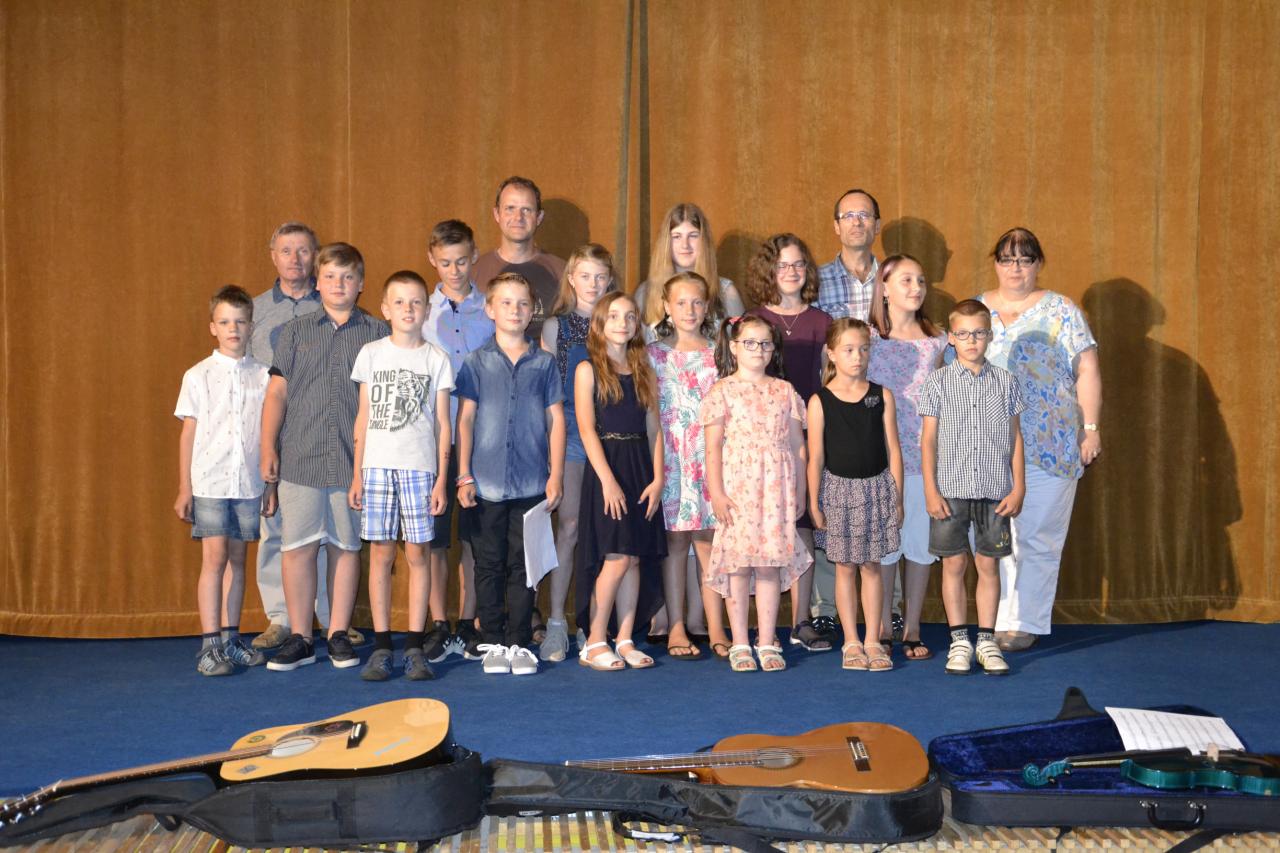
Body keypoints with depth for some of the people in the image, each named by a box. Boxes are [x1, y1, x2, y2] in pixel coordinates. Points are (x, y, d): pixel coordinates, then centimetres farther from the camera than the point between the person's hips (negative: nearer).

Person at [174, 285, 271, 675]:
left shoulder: (263, 375, 4)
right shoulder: (198, 376, 1)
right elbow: (188, 433, 3)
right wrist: (184, 488, 1)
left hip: (249, 483, 2)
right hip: (209, 482, -2)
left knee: (236, 558, 9)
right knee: (214, 558, -6)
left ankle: (230, 639, 19)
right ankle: (210, 645, -1)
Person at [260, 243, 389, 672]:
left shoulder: (377, 333, 6)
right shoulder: (295, 332, 9)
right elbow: (277, 392, 8)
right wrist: (268, 448, 1)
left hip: (354, 459, -1)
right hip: (300, 458, 1)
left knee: (346, 546, 6)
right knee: (297, 547, 1)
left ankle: (339, 634, 17)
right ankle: (299, 639, 11)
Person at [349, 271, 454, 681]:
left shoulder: (436, 358, 6)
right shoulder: (371, 353, 9)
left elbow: (442, 424, 5)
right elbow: (363, 417, 10)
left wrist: (441, 479, -1)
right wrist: (356, 474, 6)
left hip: (419, 467, -1)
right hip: (377, 465, 1)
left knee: (418, 554, 0)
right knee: (381, 553, 2)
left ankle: (415, 647, 6)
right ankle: (381, 647, 8)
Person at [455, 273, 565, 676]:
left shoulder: (544, 363, 7)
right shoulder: (477, 362, 5)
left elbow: (555, 419, 7)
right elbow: (465, 418, 4)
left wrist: (556, 475, 2)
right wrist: (464, 476, -2)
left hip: (531, 482, 0)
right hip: (487, 482, 0)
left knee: (523, 565, 5)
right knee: (489, 564, 6)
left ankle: (519, 643, 14)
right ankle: (493, 643, 15)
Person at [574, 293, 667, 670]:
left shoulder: (644, 370, 13)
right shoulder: (588, 368, -1)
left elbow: (654, 428, 9)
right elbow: (586, 428, -9)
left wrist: (657, 478, -1)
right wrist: (608, 480, -16)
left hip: (641, 468, 5)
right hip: (606, 466, -5)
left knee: (635, 558, 4)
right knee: (617, 558, -8)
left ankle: (625, 640, 12)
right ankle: (594, 643, 4)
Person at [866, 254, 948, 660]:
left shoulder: (936, 340, 9)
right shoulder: (868, 336, -1)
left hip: (924, 455, 3)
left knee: (920, 542, 6)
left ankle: (912, 628, 18)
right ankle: (883, 627, 16)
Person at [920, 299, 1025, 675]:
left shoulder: (1004, 381, 5)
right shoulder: (938, 381, 1)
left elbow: (1015, 437, 7)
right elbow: (928, 439, 1)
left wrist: (1018, 488, 2)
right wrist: (930, 490, -5)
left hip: (995, 490, 1)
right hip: (951, 489, -1)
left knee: (988, 563, 6)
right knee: (954, 563, 4)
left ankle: (987, 641, 16)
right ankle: (959, 641, 15)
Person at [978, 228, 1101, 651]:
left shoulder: (1061, 310, 4)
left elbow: (1087, 372, 2)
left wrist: (1091, 428, -5)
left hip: (1049, 444, -2)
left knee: (1038, 536, -1)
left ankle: (1025, 622, 7)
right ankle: (996, 619, 12)